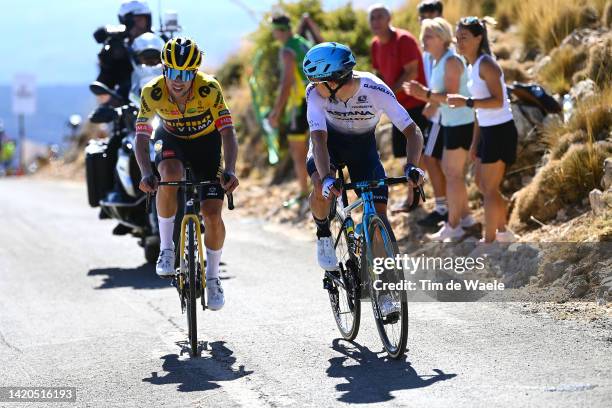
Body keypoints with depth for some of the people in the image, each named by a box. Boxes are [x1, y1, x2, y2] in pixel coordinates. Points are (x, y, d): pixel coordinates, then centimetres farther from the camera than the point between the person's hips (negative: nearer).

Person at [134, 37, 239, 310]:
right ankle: (166, 249, -19)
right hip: (172, 140, 0)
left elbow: (228, 133, -31)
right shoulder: (153, 93, -27)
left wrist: (230, 170, -47)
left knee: (213, 214, -12)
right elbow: (141, 137, -25)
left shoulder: (209, 89, -31)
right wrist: (146, 174, -42)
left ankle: (212, 276, 13)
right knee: (171, 174, -36)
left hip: (206, 141, 0)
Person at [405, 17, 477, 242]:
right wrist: (422, 93, -1)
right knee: (449, 170, 18)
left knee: (453, 173, -3)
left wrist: (425, 94, -29)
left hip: (460, 124, -10)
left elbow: (452, 97, -24)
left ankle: (453, 227, 4)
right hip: (452, 123, 10)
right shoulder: (439, 61, 11)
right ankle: (464, 215, 30)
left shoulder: (451, 61, -19)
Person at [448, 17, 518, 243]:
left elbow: (497, 101, -25)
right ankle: (503, 232, 33)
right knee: (481, 184, 19)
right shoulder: (472, 67, 11)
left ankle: (489, 242, 8)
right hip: (488, 130, 10)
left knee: (489, 188, -2)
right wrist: (475, 142, 18)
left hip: (500, 131, -10)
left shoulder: (486, 64, -16)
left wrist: (467, 102, -33)